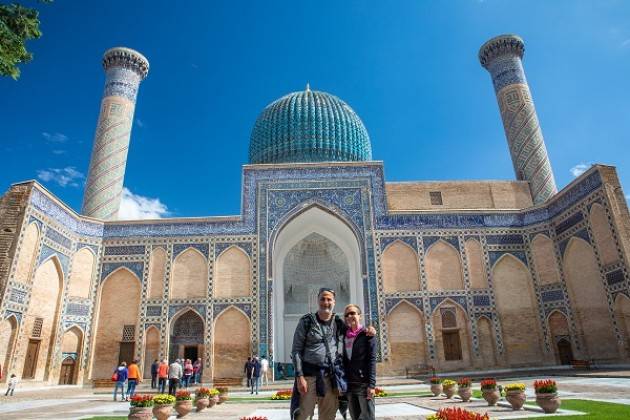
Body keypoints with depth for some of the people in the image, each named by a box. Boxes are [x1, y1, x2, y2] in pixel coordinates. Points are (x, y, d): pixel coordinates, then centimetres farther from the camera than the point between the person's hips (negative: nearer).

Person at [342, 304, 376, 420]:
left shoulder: (367, 334, -2)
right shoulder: (345, 336, 12)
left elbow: (372, 360, -9)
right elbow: (344, 360, 13)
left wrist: (371, 384, -16)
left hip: (364, 383, -5)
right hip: (349, 384, 5)